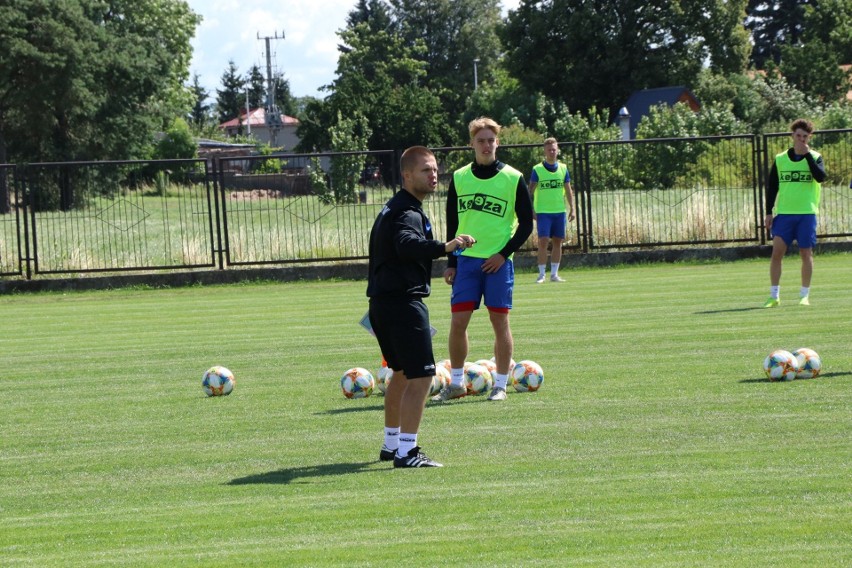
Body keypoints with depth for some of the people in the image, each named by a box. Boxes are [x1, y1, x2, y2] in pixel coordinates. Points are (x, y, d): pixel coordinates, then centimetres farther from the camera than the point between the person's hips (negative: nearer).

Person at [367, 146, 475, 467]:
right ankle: (406, 453, -17)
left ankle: (391, 444, 35)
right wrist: (445, 247, -51)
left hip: (382, 302, 11)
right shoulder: (407, 212, -15)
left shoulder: (393, 209, 20)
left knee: (402, 374, 24)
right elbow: (407, 245, -36)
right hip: (403, 303, -11)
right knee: (420, 378, -13)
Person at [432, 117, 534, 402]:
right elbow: (452, 223, 12)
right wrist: (451, 263, 7)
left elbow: (526, 223, 1)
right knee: (458, 321, 0)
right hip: (466, 260, 2)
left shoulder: (513, 179, -2)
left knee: (500, 321, 0)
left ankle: (500, 385, 9)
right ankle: (456, 383, 12)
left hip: (498, 261, -2)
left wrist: (504, 253, -9)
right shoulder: (459, 178, 6)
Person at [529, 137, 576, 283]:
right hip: (543, 212, -4)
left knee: (557, 242, 5)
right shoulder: (537, 170, -3)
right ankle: (541, 274, -3)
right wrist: (531, 210, -12)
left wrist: (572, 209, 5)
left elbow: (568, 190, 11)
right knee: (543, 241, -9)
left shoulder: (563, 168, 7)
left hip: (560, 211, 4)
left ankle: (554, 274, 12)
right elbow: (530, 191, -4)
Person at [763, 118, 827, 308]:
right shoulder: (780, 159, 7)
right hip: (783, 213, 1)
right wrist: (768, 212, 4)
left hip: (807, 213, -1)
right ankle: (774, 296, -1)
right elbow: (771, 187, 10)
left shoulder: (815, 157, 4)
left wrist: (807, 154, -15)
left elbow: (821, 177, -16)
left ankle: (804, 295, 12)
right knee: (777, 251, -6)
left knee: (806, 253, 2)